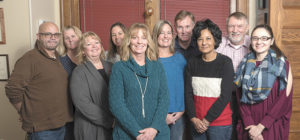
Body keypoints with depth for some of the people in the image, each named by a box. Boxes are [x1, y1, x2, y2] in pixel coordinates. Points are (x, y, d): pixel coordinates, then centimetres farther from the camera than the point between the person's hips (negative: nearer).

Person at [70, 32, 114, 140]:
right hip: (90, 129, -4)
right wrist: (110, 121, -16)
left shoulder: (110, 67, 7)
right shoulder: (79, 73, -6)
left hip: (114, 127, 4)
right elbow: (83, 104, -15)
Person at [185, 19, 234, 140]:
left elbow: (225, 96, -10)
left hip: (220, 123, -3)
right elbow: (188, 93, 3)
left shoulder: (225, 62, -7)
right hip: (197, 123, 3)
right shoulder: (192, 63, 3)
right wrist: (193, 119, -7)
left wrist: (207, 120, -11)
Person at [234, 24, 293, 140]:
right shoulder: (245, 64, 4)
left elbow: (285, 99, -9)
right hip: (247, 127, 2)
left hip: (272, 129, -2)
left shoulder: (282, 64, -3)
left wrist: (261, 126, -13)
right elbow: (240, 97, 1)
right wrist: (250, 125, -10)